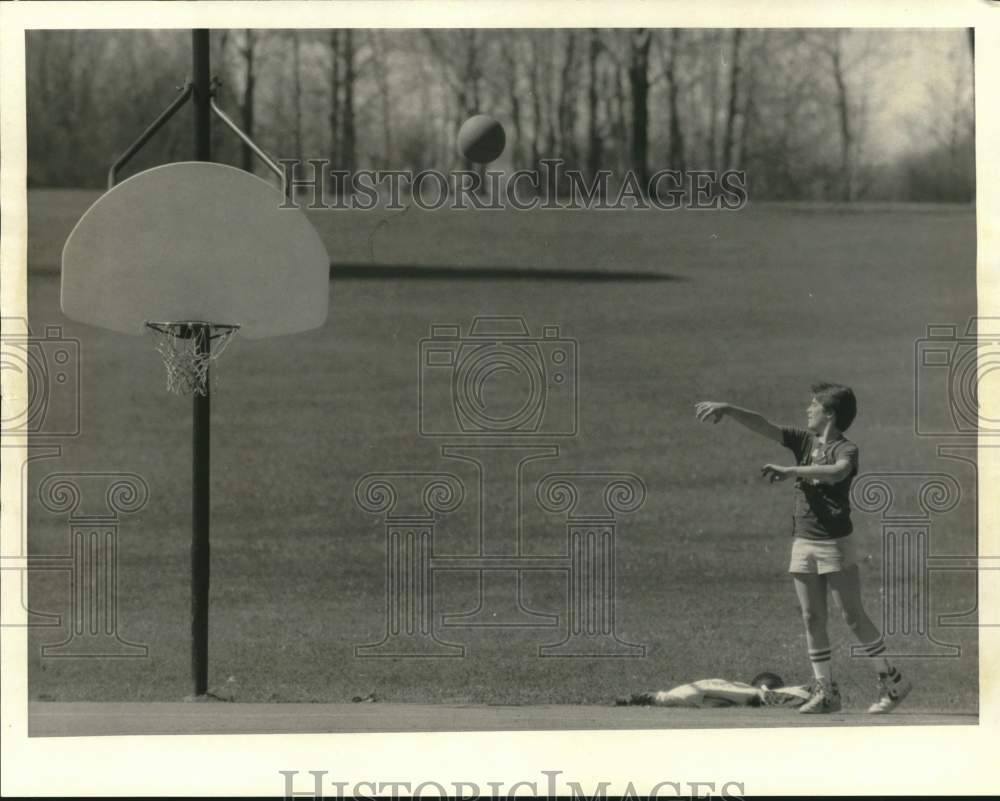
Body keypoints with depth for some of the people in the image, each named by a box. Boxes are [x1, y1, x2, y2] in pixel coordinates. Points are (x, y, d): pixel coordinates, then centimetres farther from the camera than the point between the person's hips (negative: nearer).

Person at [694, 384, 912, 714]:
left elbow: (836, 472, -32)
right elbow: (763, 426, 7)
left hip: (835, 544, -6)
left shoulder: (846, 450, -10)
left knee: (853, 616, -4)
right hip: (803, 542, 6)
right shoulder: (804, 441, 10)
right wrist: (726, 409, -5)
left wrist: (790, 471, -39)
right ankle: (825, 691, 7)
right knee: (812, 619, 4)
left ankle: (891, 681, 5)